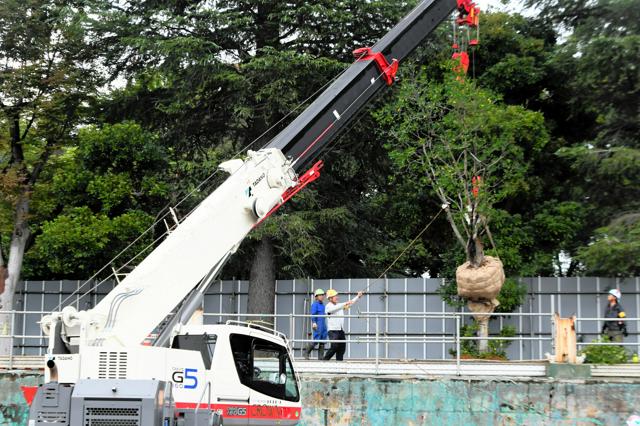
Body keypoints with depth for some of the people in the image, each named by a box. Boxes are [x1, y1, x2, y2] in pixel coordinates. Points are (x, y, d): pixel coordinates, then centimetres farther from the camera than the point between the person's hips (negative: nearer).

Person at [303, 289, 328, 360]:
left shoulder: (322, 304, 18)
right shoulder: (315, 304, -6)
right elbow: (313, 314, -14)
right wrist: (314, 322, -25)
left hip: (323, 324, 8)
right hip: (318, 324, -8)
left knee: (323, 340, 4)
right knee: (316, 339, -10)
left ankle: (321, 356, 6)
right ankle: (306, 353, 3)